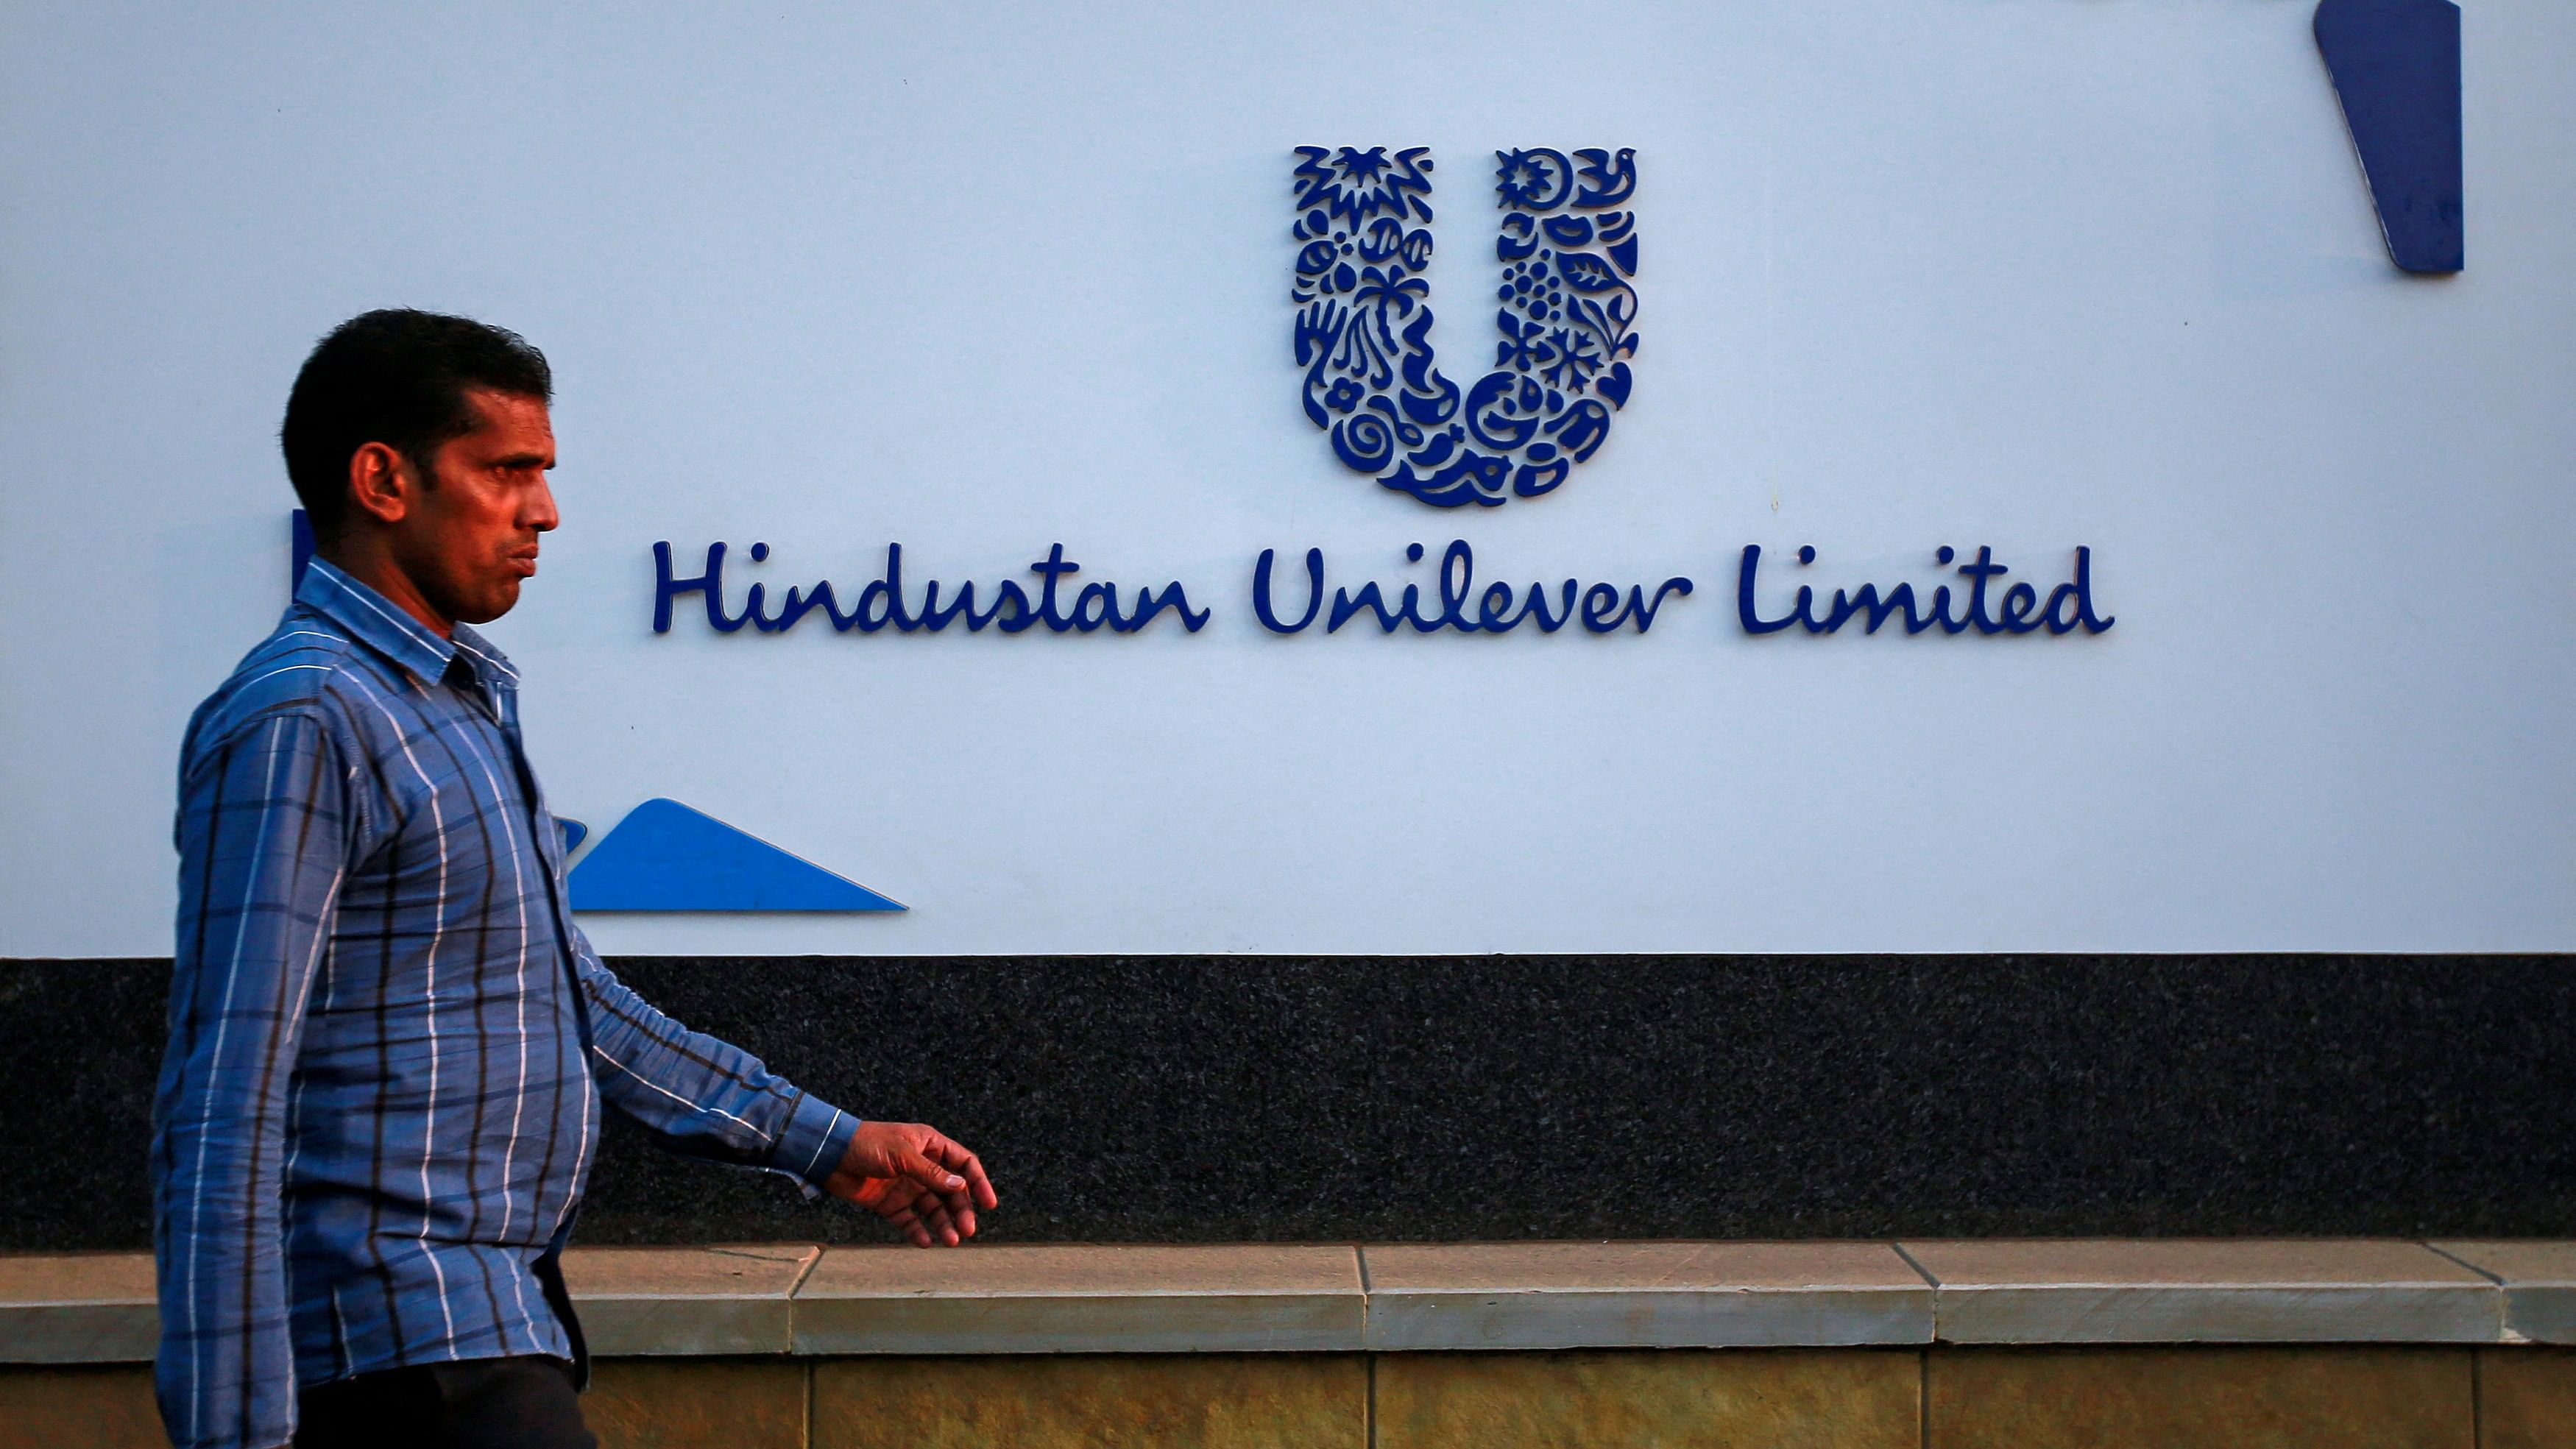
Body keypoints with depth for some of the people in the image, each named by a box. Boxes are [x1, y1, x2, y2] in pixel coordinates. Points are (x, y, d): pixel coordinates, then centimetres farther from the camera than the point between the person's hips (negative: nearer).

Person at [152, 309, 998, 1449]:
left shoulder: (470, 705, 17)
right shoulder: (300, 716, -14)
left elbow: (569, 998, 24)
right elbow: (222, 1113, -19)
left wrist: (826, 1146, 20)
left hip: (492, 1312, 9)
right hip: (408, 1344, -9)